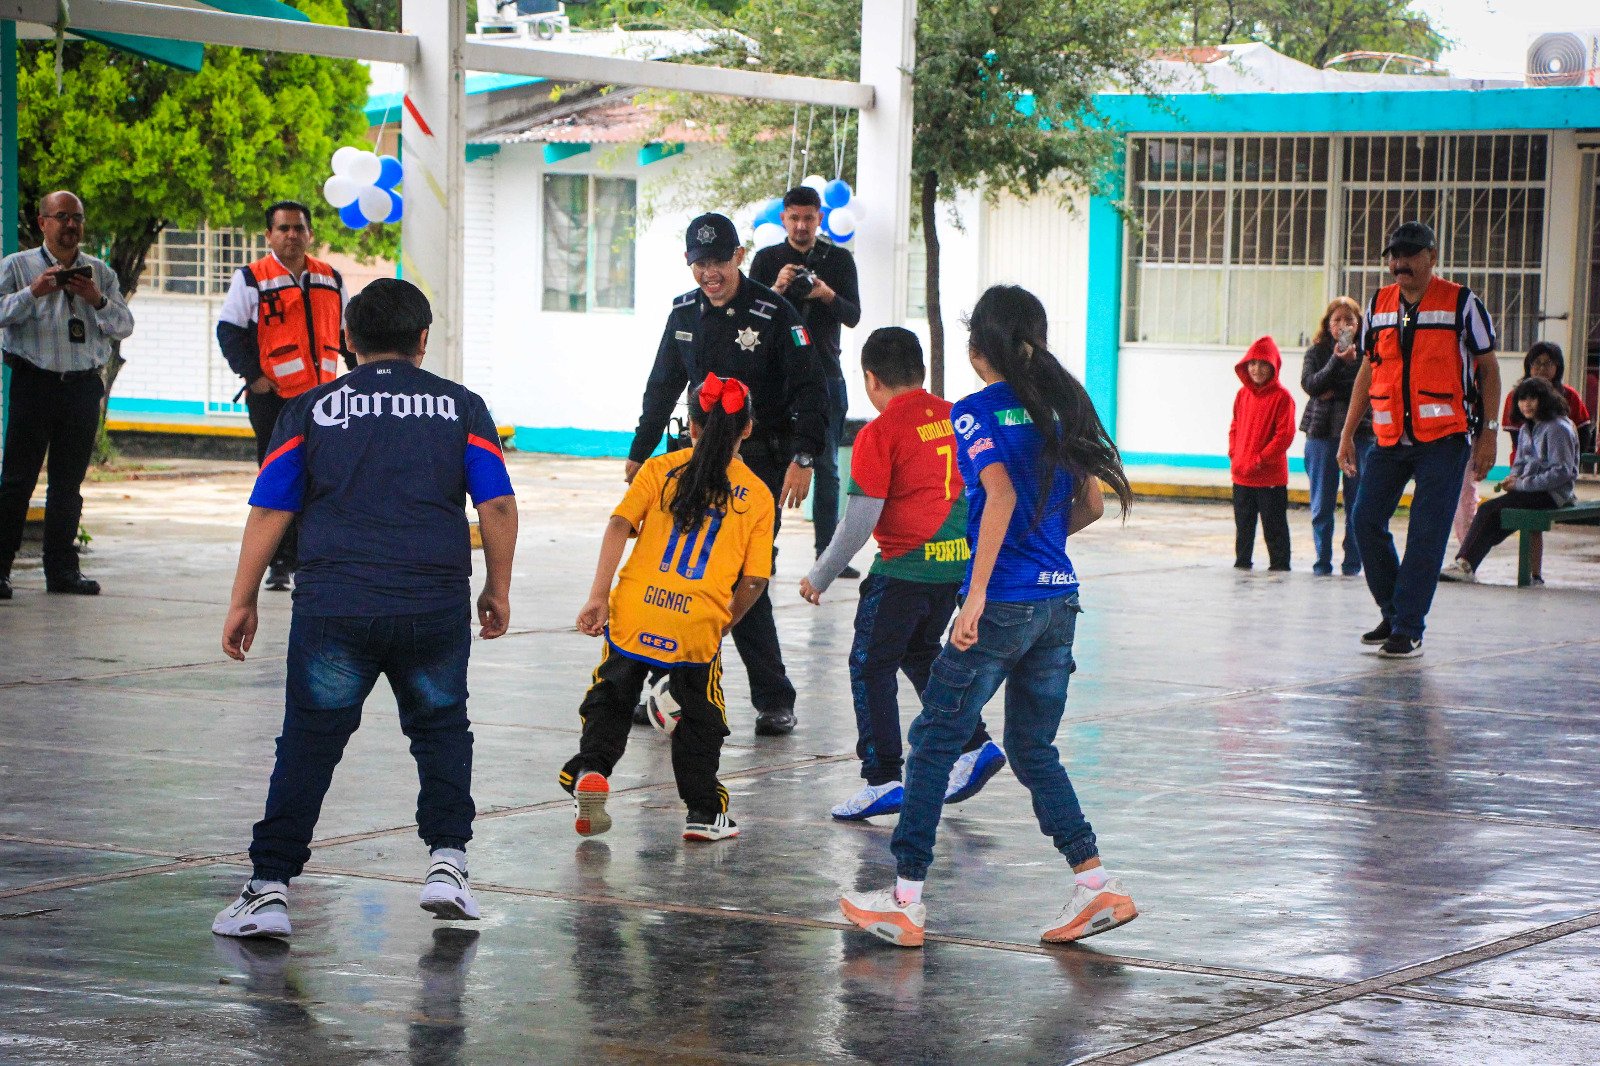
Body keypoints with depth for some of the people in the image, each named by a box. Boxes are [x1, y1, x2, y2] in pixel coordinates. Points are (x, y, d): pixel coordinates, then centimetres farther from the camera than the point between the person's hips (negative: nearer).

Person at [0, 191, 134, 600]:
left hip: (84, 385, 3)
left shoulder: (100, 273, 13)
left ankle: (61, 568, 13)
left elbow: (124, 328, 8)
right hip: (34, 380, -3)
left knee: (69, 482, 7)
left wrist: (98, 300, -9)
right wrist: (34, 292, -19)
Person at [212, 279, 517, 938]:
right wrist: (497, 591, 16)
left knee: (309, 742, 4)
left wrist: (242, 602, 10)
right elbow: (498, 504, 5)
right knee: (441, 728, 20)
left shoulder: (311, 409, 9)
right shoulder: (461, 406, 11)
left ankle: (269, 888, 1)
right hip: (437, 605, 1)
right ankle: (446, 862, 11)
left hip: (333, 605, -1)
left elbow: (269, 510, 5)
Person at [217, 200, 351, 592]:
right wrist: (253, 376, -9)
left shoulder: (330, 280, 15)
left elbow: (347, 332, 24)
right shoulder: (251, 280, 1)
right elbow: (228, 331, -2)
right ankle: (279, 563, 0)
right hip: (272, 397, -4)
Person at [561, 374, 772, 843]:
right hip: (698, 626, 0)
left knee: (611, 700, 19)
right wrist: (725, 624, 16)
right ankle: (704, 813, 20)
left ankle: (590, 771, -2)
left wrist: (598, 596, -6)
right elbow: (754, 580, 1)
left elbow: (619, 526, -5)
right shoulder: (758, 496, 6)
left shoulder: (660, 469, 8)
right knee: (700, 720, 19)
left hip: (635, 611, 1)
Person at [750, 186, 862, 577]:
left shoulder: (839, 259, 7)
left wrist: (828, 296, -18)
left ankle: (828, 552, 3)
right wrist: (776, 290, -19)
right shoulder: (766, 259, 6)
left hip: (824, 373, 1)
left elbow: (853, 316, 1)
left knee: (826, 466, 1)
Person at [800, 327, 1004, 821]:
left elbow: (859, 522, -13)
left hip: (904, 567, -7)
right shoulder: (956, 417, 6)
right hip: (957, 562, 7)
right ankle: (974, 746, 22)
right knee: (919, 652, 26)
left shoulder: (878, 434, -12)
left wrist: (820, 577, -3)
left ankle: (883, 781, 0)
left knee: (871, 667, 3)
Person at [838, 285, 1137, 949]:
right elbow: (1091, 504, 13)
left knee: (934, 741, 3)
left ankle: (906, 901, 5)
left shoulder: (976, 410, -7)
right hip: (1060, 599, 6)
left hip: (1003, 601, -6)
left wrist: (978, 591, -21)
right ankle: (1096, 886, 4)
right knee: (1034, 750, 15)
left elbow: (1001, 495, -21)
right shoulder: (1060, 404, 11)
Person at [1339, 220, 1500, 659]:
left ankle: (1409, 630, -3)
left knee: (1426, 535, -8)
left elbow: (1488, 368, 0)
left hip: (1445, 439, -5)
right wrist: (1348, 433, 15)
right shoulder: (1379, 305, 10)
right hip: (1390, 440, 5)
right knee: (1366, 521, -1)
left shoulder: (1461, 303, -4)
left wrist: (1488, 433, -5)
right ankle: (1393, 614, 17)